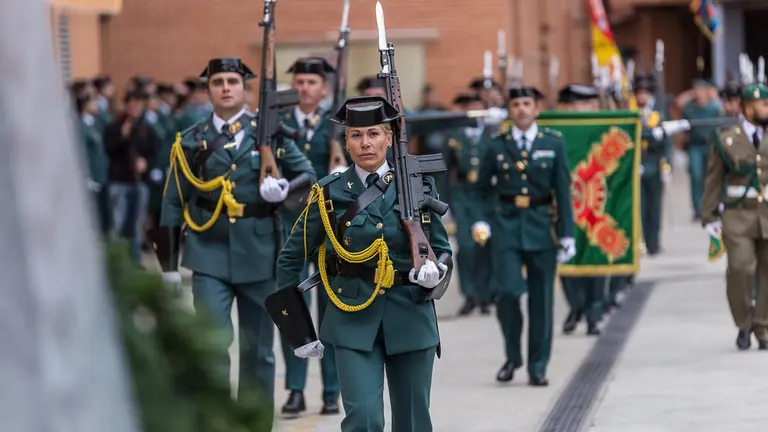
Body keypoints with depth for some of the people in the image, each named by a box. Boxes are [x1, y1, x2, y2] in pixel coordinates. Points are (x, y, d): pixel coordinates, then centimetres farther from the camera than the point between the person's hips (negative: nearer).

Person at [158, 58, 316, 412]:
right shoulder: (192, 141, 4)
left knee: (258, 350, 9)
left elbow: (307, 176, 8)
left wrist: (284, 190, -15)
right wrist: (169, 264, 4)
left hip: (258, 254, 1)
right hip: (210, 254, -1)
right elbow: (173, 203, 6)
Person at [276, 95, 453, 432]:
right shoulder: (331, 193, -1)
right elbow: (292, 255, 7)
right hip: (354, 318, -2)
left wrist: (435, 271, -14)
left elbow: (442, 248, 10)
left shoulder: (418, 187, 2)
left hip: (410, 315, 2)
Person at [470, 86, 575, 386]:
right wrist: (480, 220, 0)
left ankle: (537, 368, 13)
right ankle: (512, 356, 8)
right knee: (507, 291, -13)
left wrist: (567, 234, -2)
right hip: (506, 225, -1)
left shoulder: (553, 143, 4)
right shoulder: (497, 144, 4)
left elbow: (563, 190, 3)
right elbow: (482, 186, 13)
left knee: (541, 299, 3)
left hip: (541, 225, 1)